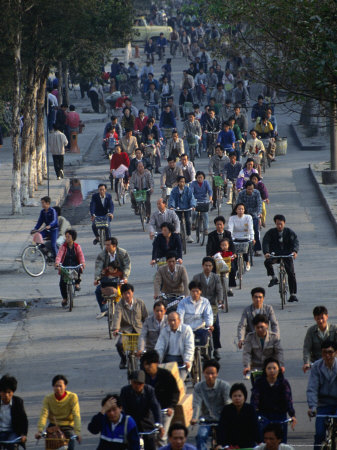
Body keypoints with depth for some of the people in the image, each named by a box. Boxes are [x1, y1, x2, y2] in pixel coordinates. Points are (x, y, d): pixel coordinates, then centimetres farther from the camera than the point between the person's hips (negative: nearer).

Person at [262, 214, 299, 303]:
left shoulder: (289, 232, -1)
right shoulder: (271, 232, -2)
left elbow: (295, 241, -13)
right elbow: (265, 242, -13)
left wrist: (295, 251, -35)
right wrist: (266, 252, -34)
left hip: (287, 255, 0)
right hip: (275, 255, 0)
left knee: (291, 273, -9)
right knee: (267, 262, -32)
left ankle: (293, 294, 1)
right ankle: (273, 278, -12)